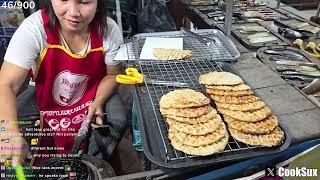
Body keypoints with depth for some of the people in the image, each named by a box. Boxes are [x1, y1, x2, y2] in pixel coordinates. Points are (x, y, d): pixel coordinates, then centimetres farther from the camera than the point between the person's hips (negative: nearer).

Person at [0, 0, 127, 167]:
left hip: (95, 96, 1)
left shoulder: (109, 30, -22)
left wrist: (98, 102, -23)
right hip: (47, 100, 0)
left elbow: (112, 74, -5)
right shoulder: (33, 29, -27)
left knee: (118, 121, -21)